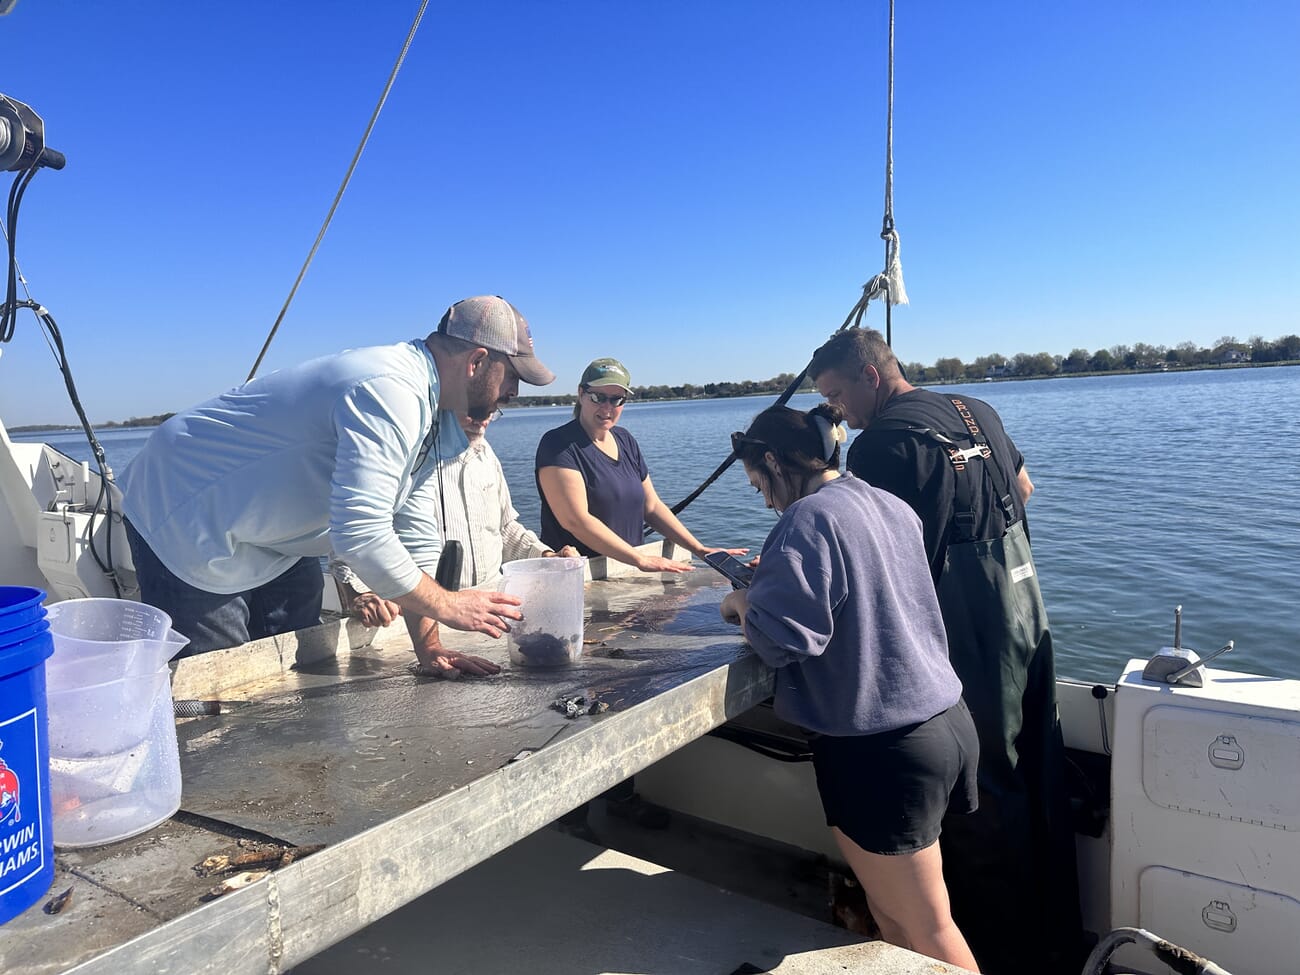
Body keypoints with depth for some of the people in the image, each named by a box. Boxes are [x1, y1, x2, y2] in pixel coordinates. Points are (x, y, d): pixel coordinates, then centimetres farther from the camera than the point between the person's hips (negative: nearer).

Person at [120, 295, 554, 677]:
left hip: (276, 538, 10)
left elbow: (415, 534, 4)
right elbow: (359, 532, -36)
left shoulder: (430, 407, 2)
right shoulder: (388, 392, -31)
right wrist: (446, 605, -23)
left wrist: (429, 649, 0)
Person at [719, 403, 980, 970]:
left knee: (926, 928, 7)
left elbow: (783, 637, -25)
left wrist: (744, 603, -5)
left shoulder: (809, 517, -18)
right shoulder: (892, 507, 8)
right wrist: (773, 580, 17)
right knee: (890, 902, 22)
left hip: (879, 750, -8)